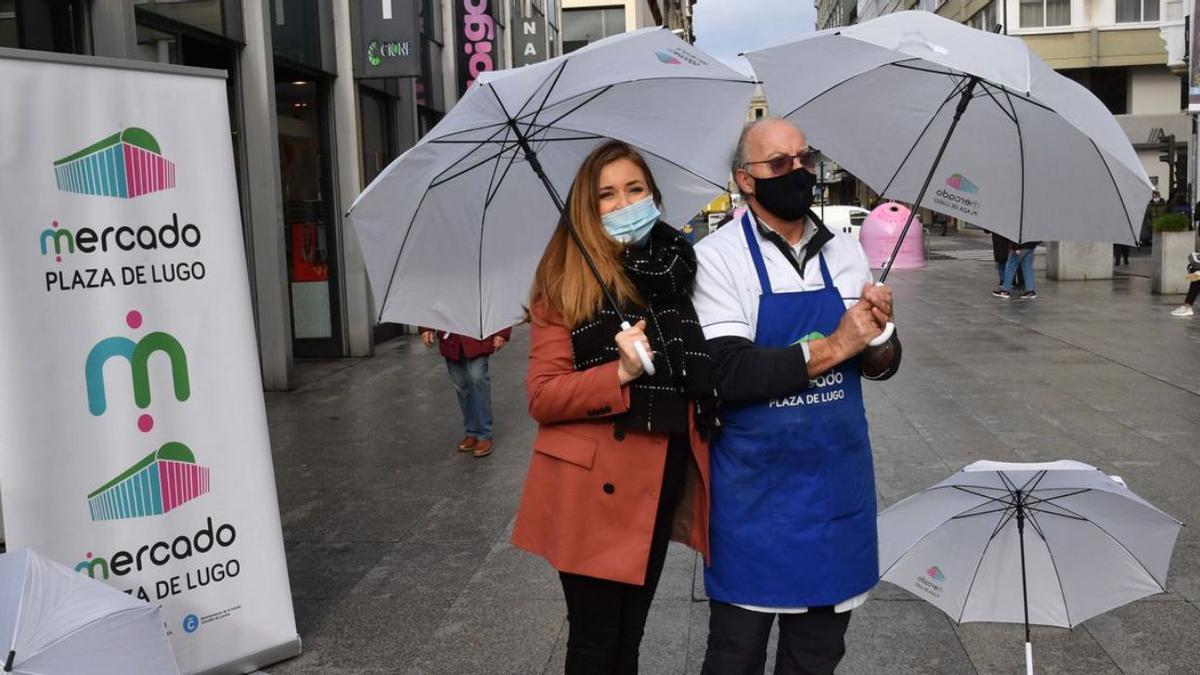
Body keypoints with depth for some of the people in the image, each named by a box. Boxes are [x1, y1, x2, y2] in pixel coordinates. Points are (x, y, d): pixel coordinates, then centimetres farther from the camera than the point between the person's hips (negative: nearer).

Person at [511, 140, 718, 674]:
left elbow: (704, 376, 15)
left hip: (662, 479, 4)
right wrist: (619, 373, -24)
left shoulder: (678, 270, 5)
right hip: (595, 489, -4)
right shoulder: (566, 285, -8)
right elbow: (542, 396, -12)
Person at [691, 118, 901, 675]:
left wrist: (879, 339, -13)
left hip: (838, 487, 5)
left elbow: (880, 365, 9)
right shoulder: (718, 257, -10)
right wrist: (831, 348, -20)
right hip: (755, 494, -4)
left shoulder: (846, 251, 5)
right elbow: (727, 375, -21)